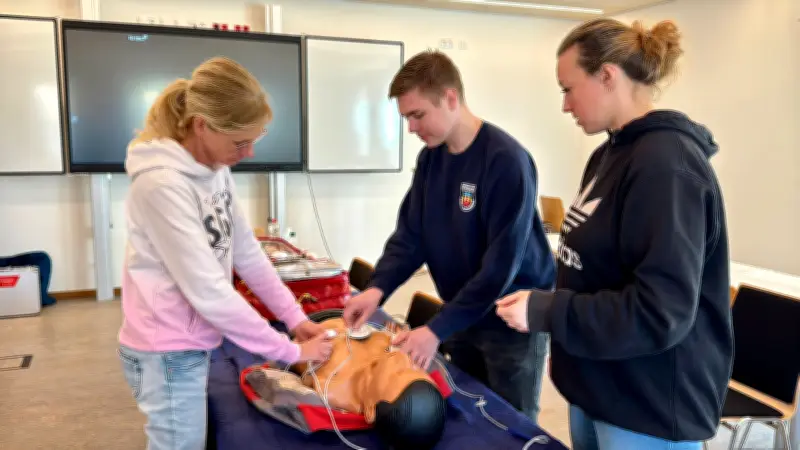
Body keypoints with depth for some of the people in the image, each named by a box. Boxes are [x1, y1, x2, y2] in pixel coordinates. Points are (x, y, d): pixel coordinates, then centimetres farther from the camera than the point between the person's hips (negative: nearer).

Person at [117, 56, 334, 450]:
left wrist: (295, 317, 2)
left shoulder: (215, 169, 0)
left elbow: (247, 252, 6)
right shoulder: (162, 184, -26)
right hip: (167, 352, -8)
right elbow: (210, 293, -27)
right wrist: (291, 352, -20)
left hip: (190, 344, 8)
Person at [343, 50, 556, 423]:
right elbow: (410, 234, 1)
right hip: (463, 314, 6)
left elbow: (501, 262, -25)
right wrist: (378, 287, -16)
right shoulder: (430, 157, 1)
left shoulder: (506, 160, -23)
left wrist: (439, 328, -26)